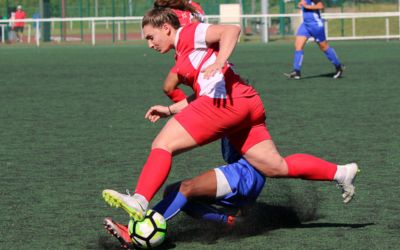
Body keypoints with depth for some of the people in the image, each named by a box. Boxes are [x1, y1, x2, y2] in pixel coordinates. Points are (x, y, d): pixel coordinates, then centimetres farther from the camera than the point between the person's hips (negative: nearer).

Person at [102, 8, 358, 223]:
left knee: (162, 144, -12)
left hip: (226, 101, -10)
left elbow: (231, 30, -10)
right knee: (276, 167, 10)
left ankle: (140, 201, -27)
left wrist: (219, 63, -25)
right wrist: (169, 110, 25)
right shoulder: (183, 56, 31)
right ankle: (341, 172, 9)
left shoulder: (189, 33, 4)